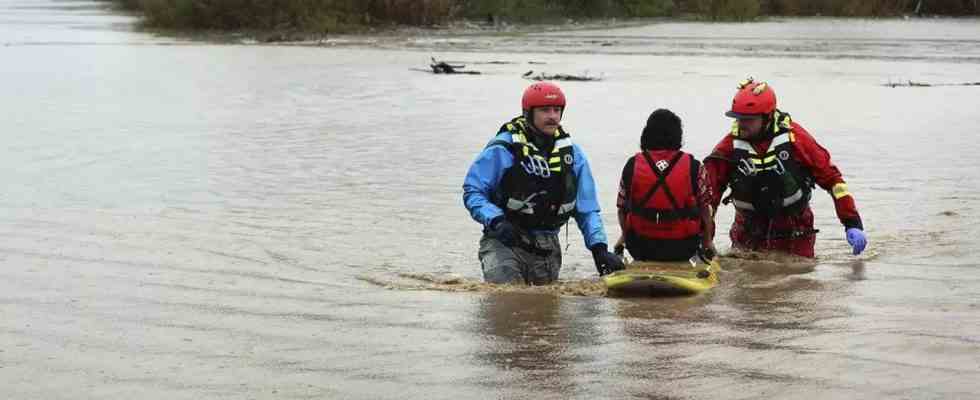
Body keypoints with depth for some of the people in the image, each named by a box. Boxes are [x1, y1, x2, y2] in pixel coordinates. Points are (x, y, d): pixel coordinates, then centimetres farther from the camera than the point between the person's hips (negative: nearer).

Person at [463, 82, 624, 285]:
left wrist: (599, 248, -3)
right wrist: (496, 221, -23)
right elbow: (472, 192, -6)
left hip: (548, 248, 5)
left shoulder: (572, 154, 7)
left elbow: (587, 209, 10)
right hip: (504, 242, -5)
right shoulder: (502, 149, -8)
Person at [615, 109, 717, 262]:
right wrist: (708, 241, 15)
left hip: (641, 249, 1)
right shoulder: (694, 167, -10)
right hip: (682, 250, -1)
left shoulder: (632, 166, -6)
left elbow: (622, 208, 3)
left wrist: (625, 235, 22)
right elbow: (704, 207, -1)